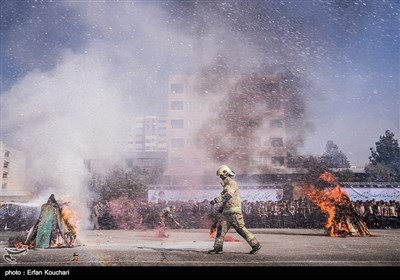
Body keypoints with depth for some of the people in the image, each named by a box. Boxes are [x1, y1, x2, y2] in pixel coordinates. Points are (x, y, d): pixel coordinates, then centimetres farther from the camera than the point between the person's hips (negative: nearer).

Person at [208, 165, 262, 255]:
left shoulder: (232, 183, -11)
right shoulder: (226, 184, 20)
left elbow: (227, 195, -25)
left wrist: (215, 200, -26)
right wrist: (221, 207, 18)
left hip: (234, 211, -9)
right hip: (226, 211, 9)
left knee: (241, 229, -5)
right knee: (221, 228, 3)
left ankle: (256, 245, 5)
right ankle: (218, 248, 5)